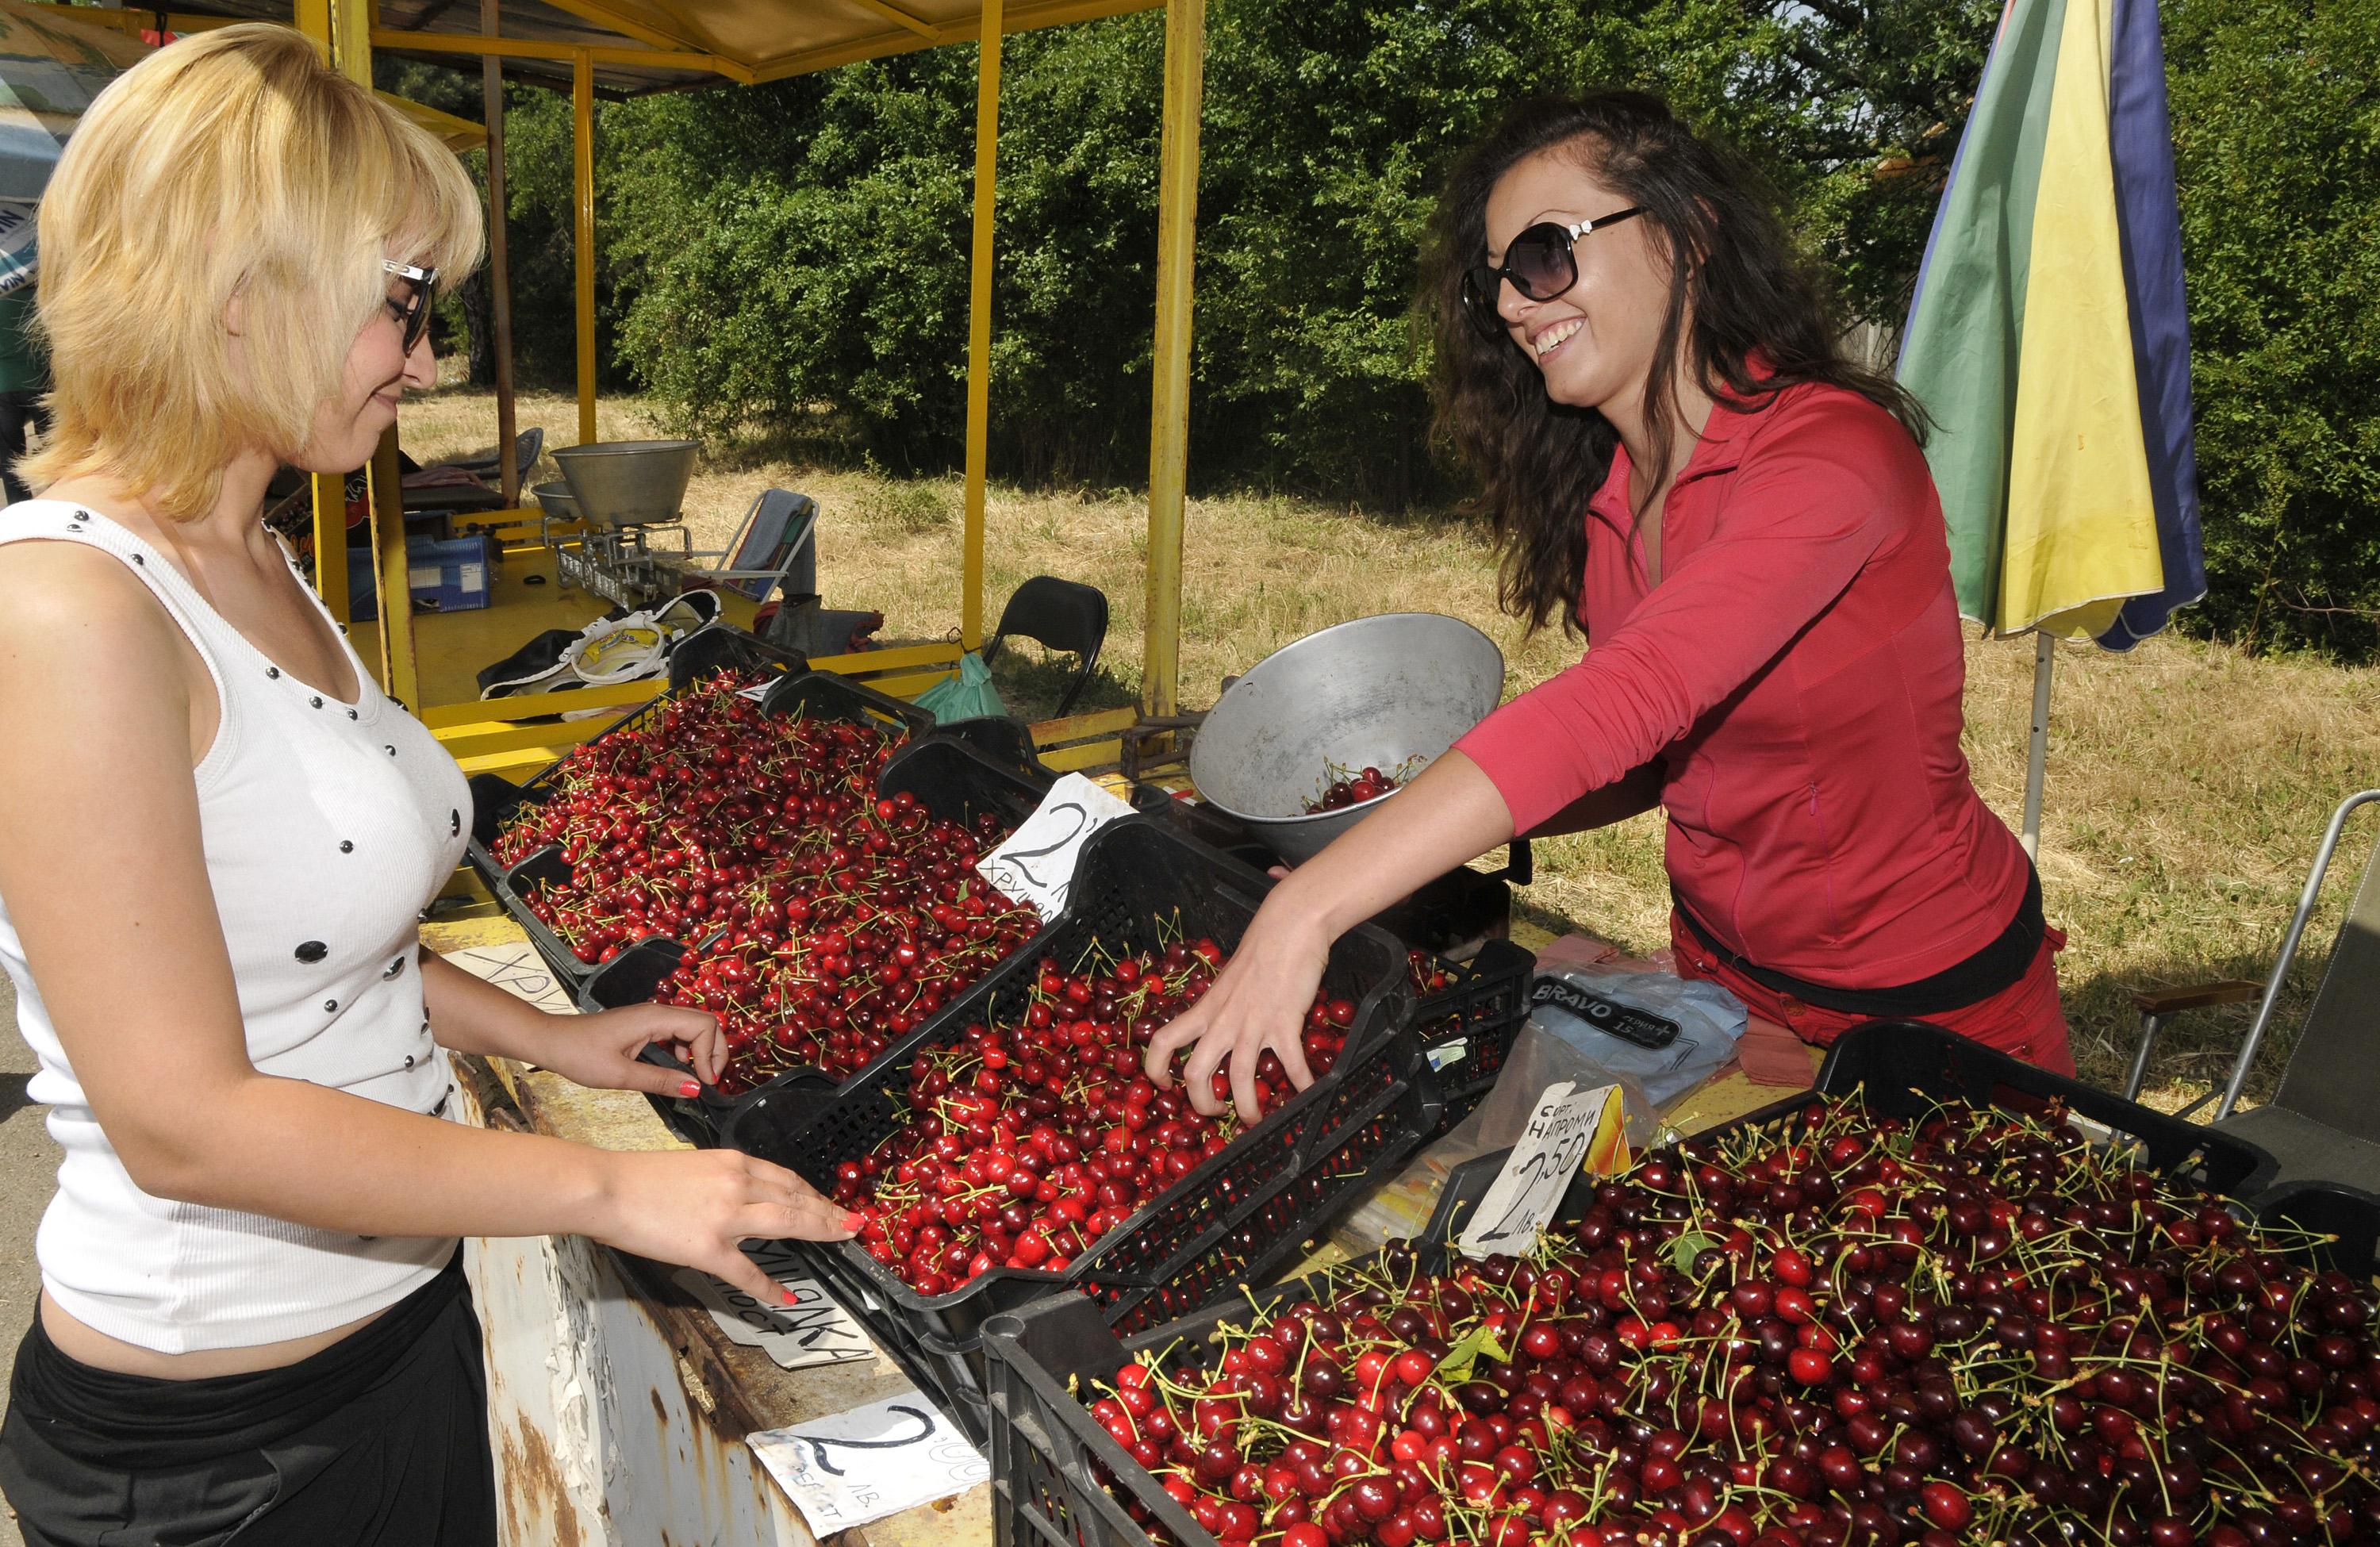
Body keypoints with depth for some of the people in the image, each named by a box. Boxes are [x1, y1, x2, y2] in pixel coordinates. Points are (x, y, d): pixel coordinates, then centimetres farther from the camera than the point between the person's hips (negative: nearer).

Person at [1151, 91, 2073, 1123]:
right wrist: (1426, 826, -13)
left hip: (1928, 1000, -6)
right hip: (1722, 966, 7)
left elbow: (1624, 699, -39)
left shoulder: (1835, 453, -27)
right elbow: (1650, 757, 3)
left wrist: (1307, 908, -45)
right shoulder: (1603, 497, -2)